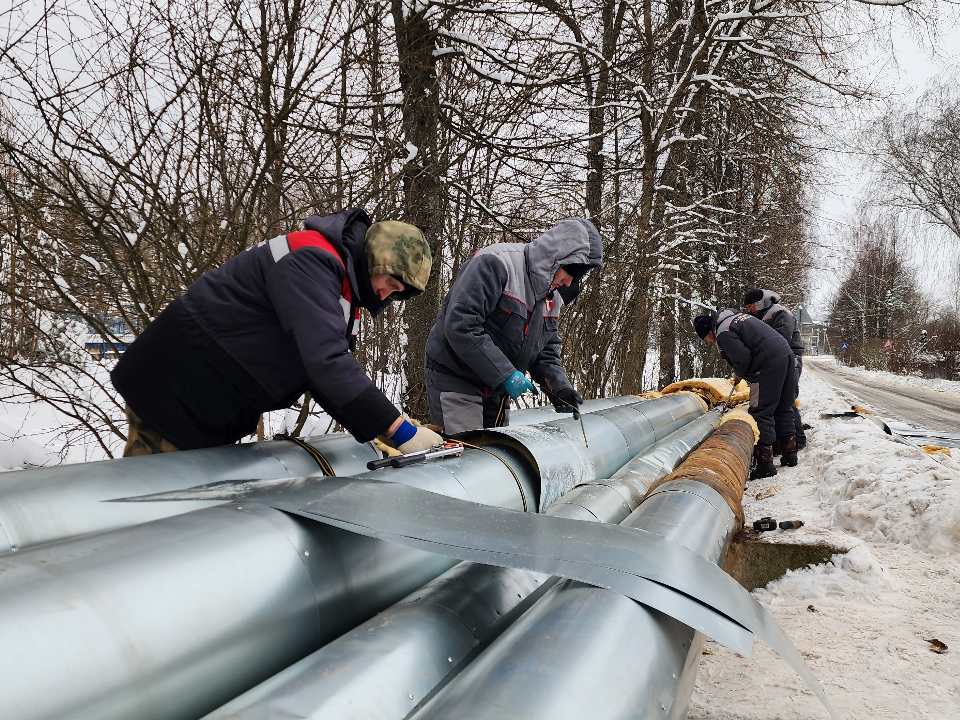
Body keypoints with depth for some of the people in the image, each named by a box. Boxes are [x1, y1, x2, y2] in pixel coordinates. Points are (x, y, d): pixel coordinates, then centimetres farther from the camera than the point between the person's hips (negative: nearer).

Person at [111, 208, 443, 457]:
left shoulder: (341, 288, 12)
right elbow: (325, 362, -32)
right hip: (174, 389, -10)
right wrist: (398, 429, -28)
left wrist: (381, 429, -2)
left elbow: (332, 375, 11)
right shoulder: (311, 260, -21)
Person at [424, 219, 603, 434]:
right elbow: (460, 327, -28)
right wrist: (506, 375, -26)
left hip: (498, 390, 9)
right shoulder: (495, 263, -20)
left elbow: (546, 352, 14)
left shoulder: (552, 298, 9)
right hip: (454, 380, -8)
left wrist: (559, 386, -7)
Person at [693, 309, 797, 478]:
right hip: (786, 352, 10)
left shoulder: (723, 333, -8)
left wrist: (739, 375, 6)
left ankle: (765, 462, -5)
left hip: (769, 364, -10)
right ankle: (790, 453, 29)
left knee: (761, 413, -4)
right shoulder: (736, 316, 22)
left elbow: (742, 357, -15)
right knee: (784, 408, 19)